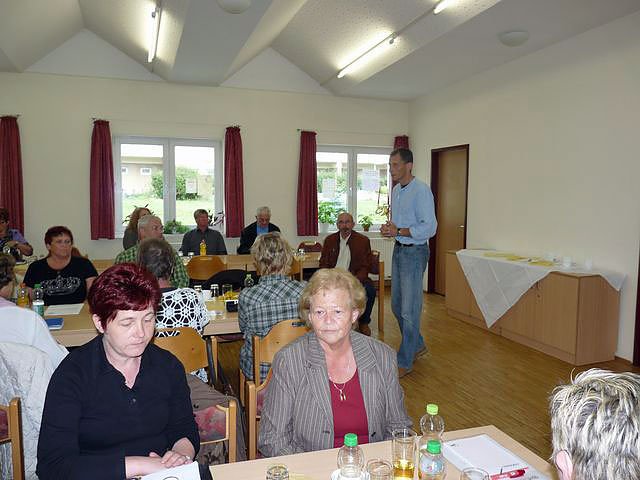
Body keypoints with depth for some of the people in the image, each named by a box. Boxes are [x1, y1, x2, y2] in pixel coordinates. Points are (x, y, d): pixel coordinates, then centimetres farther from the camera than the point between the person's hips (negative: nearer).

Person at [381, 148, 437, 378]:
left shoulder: (421, 190, -16)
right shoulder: (396, 190, 12)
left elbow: (429, 228, -20)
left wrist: (399, 231, -22)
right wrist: (388, 228, 1)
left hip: (414, 252, -9)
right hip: (399, 249, 9)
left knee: (409, 309, -2)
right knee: (397, 305, 16)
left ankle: (405, 361, 10)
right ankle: (417, 345, 35)